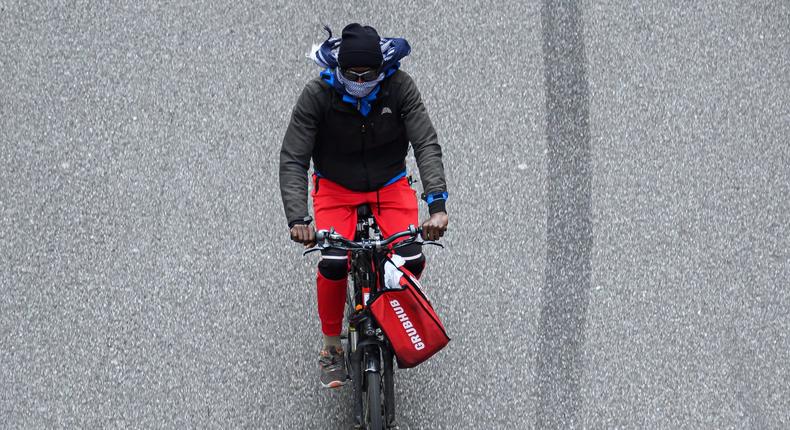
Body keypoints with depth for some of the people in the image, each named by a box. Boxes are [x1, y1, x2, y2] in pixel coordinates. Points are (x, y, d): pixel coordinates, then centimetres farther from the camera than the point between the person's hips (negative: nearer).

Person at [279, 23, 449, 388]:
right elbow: (292, 160, -22)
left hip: (390, 184, 1)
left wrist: (437, 204, -36)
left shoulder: (399, 87, -20)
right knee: (334, 263, -24)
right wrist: (298, 218, -35)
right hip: (336, 187, -1)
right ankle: (331, 347, -1)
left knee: (412, 260, -19)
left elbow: (427, 145, -22)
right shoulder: (317, 94, -22)